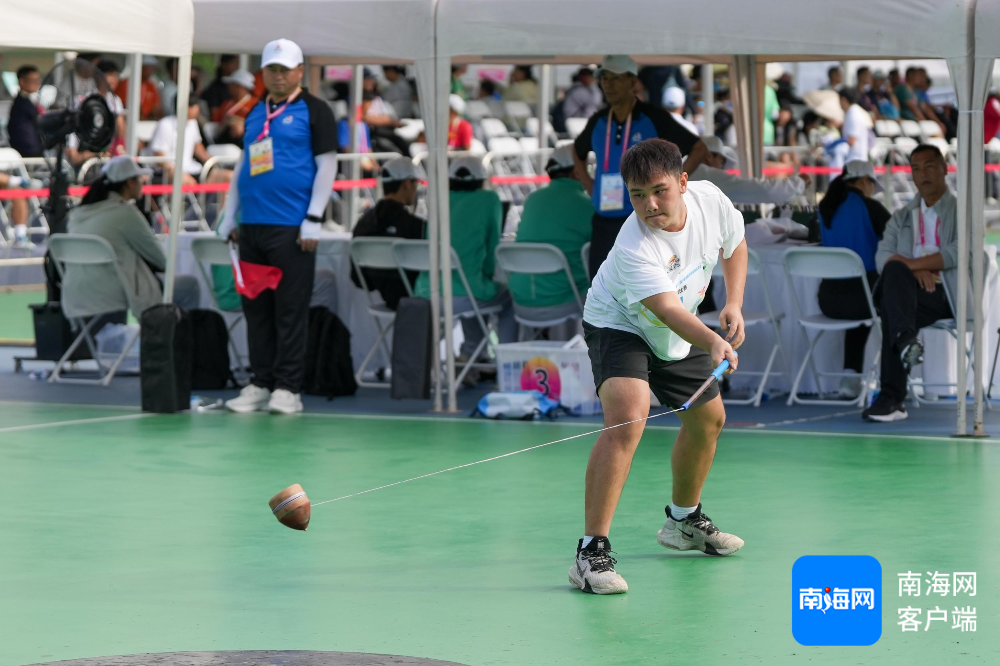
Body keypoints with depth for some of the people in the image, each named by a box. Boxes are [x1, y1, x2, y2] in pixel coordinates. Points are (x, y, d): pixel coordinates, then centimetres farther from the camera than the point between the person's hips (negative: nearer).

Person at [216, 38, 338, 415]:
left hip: (291, 228, -6)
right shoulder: (255, 114, 17)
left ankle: (287, 388, 0)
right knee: (256, 309, 8)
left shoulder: (314, 111, 0)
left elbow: (326, 165, -4)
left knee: (290, 310, -4)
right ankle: (260, 384, 14)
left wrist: (313, 220, -10)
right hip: (252, 226, 6)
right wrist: (229, 218, 16)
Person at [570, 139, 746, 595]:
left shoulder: (710, 200, -19)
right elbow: (666, 308, -48)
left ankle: (684, 520, 46)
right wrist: (713, 345, -64)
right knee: (628, 416, -31)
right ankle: (591, 551, -31)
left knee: (708, 418, 19)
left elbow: (735, 245, 3)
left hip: (680, 335, 8)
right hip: (618, 325, -8)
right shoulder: (634, 248, -38)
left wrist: (734, 304, -8)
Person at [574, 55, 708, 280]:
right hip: (604, 224, 5)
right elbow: (577, 154, 30)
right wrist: (589, 186, 14)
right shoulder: (598, 122, 10)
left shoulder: (654, 118, -3)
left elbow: (699, 149, 0)